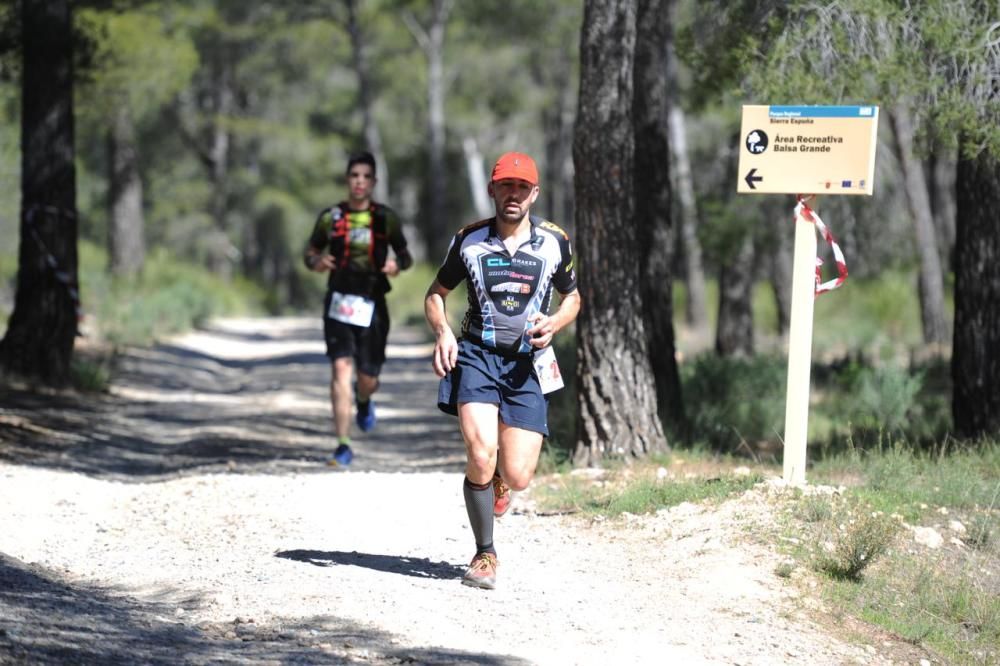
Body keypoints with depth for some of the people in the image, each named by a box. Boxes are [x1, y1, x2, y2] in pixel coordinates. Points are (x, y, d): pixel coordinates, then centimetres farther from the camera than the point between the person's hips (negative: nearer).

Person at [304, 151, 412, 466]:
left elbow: (405, 254, 12)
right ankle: (343, 445, -14)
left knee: (368, 378, 5)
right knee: (341, 369, -16)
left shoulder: (386, 218, 3)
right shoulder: (330, 217, 2)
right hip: (339, 303, -1)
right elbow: (310, 253, 12)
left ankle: (363, 400, 46)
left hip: (372, 306, 1)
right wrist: (317, 262, -12)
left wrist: (398, 264, -11)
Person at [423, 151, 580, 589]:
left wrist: (554, 324, -5)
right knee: (481, 455, -21)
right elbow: (436, 295, 14)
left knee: (517, 477, -6)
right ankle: (485, 555, -4)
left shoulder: (554, 242, 4)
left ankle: (499, 480, 35)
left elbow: (573, 296, 18)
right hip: (476, 354, -1)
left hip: (526, 362, 1)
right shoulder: (470, 239, 2)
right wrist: (442, 332, -7)